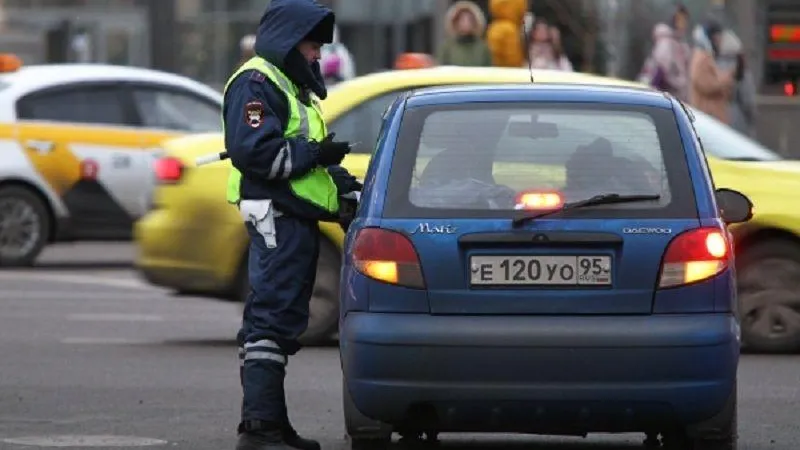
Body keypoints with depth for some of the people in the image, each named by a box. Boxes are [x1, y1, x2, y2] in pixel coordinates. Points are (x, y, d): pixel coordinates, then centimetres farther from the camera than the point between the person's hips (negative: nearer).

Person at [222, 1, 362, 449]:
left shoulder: (291, 85, 24)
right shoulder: (257, 83, -9)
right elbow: (253, 151, -21)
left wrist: (339, 178, 16)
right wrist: (315, 155, -17)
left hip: (297, 218, 11)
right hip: (276, 217, -11)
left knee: (282, 321, 14)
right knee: (273, 316, -15)